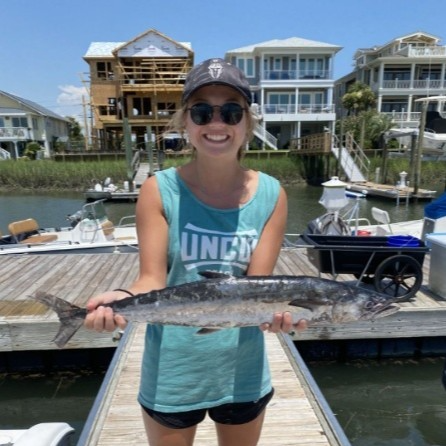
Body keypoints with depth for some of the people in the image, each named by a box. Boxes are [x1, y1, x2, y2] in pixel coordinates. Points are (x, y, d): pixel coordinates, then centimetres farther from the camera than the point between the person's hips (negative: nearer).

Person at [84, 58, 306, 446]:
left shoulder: (270, 195, -9)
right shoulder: (160, 190, -13)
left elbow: (257, 283, -12)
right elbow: (152, 280, -14)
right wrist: (125, 298, -35)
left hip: (242, 371, 2)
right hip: (171, 373, -1)